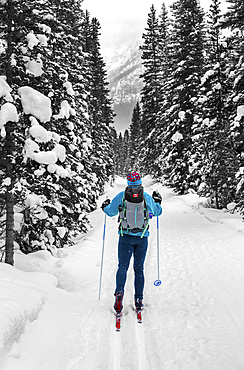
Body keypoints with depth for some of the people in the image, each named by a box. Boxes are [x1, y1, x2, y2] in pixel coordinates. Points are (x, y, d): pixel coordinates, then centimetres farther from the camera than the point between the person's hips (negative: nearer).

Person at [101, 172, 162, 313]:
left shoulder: (121, 196, -4)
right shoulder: (147, 197, -1)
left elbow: (110, 212, 6)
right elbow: (158, 212, 13)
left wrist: (105, 206, 28)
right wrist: (158, 201, 33)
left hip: (125, 237, -1)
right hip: (142, 238, 1)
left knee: (123, 266, 5)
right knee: (139, 269, 10)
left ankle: (119, 292, -17)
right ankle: (139, 300, 12)